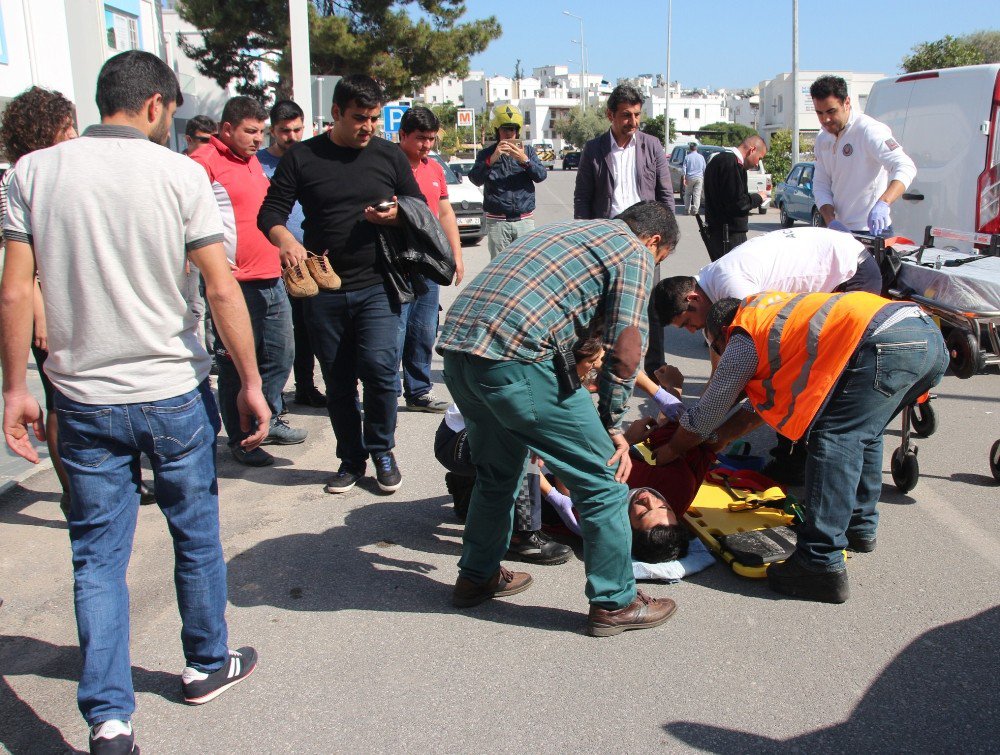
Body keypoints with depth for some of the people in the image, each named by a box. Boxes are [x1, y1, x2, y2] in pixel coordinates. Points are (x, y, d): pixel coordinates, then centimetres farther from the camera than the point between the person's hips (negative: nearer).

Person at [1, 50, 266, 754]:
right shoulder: (179, 173, -7)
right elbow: (223, 288, -11)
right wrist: (251, 383, -5)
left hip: (83, 399, 2)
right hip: (174, 393, -2)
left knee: (98, 555, 11)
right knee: (196, 535, 17)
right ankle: (208, 664, 35)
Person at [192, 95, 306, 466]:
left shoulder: (252, 160, 17)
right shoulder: (206, 162, -10)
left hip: (272, 278, 9)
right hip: (236, 282, -9)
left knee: (280, 354, 16)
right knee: (237, 363, 1)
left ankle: (268, 421, 32)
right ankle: (240, 439, 13)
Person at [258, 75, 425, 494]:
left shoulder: (389, 155, 8)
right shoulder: (302, 158, 4)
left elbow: (420, 207, 14)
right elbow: (270, 211, 0)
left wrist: (398, 216, -10)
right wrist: (285, 240, -23)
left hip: (377, 286, -1)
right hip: (324, 290, 1)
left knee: (379, 367, -15)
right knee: (338, 382, 8)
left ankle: (382, 451, 8)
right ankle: (351, 459, 25)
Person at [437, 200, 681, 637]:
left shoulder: (566, 232, 32)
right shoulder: (634, 250, 9)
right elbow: (626, 352, -2)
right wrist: (612, 425, 10)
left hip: (455, 346, 9)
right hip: (514, 359, -8)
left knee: (498, 472, 29)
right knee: (604, 479, 6)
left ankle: (477, 577, 42)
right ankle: (614, 603, 18)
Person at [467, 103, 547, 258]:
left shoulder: (527, 151, 11)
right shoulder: (486, 154, 6)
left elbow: (541, 175, -1)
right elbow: (475, 179, -8)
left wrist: (524, 160, -18)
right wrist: (492, 159, -22)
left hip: (525, 220, 1)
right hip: (497, 221, -1)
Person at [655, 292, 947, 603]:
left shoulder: (742, 340, 9)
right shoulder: (775, 313, 33)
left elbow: (704, 417, 17)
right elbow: (771, 396, 42)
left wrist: (668, 451, 33)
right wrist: (726, 432, 47)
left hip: (887, 341, -10)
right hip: (931, 334, 10)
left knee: (834, 440, -8)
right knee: (861, 431, 24)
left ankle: (823, 565, -11)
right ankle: (860, 527, 35)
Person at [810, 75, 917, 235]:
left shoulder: (869, 130, -13)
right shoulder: (822, 139, 9)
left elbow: (905, 167, -24)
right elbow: (820, 185, 9)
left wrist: (882, 204, -41)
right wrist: (831, 221, -8)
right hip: (840, 229, 6)